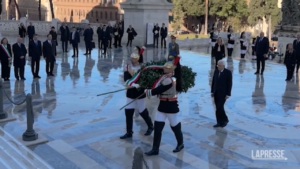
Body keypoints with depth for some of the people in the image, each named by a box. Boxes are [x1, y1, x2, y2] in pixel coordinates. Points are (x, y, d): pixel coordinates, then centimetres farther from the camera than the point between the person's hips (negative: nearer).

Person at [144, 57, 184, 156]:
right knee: (157, 126, 3)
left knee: (175, 125, 9)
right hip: (163, 104, 9)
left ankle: (180, 144, 33)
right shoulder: (166, 77, 3)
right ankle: (155, 149, 7)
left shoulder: (170, 80, -22)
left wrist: (148, 92, -12)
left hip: (171, 105, -9)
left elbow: (159, 90, -23)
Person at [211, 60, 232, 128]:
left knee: (220, 107, -11)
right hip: (216, 93, 6)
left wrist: (228, 94, -15)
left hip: (223, 93, -6)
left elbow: (229, 84, -12)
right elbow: (213, 81, 9)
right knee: (218, 108, 7)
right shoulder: (216, 71, 5)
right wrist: (212, 91, 7)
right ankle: (219, 122, 14)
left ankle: (225, 120, 10)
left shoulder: (228, 72, -12)